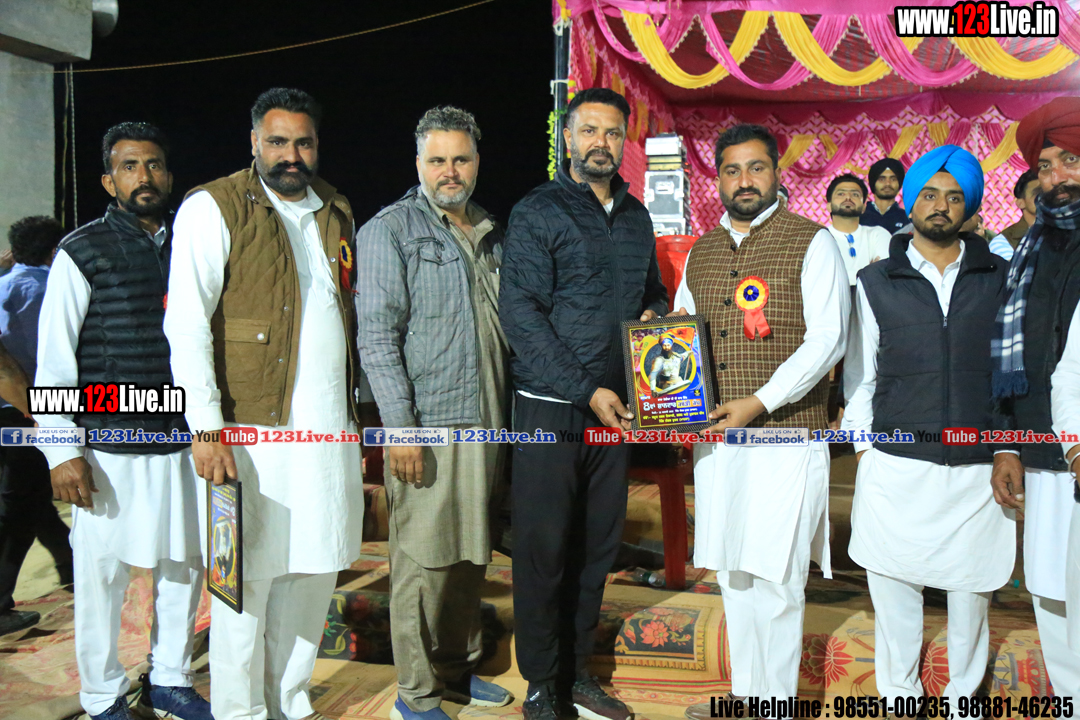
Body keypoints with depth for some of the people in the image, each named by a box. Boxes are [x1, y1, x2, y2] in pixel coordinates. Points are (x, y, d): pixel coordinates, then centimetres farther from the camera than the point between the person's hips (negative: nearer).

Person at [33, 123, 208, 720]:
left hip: (182, 443, 4)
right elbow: (53, 361, -4)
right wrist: (62, 452, -10)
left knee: (185, 566, 12)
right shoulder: (83, 251, -2)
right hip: (111, 449, -4)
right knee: (102, 577, 5)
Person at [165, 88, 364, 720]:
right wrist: (206, 427, -17)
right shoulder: (214, 208, -4)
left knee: (315, 572, 12)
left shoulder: (338, 214, 15)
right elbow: (187, 324, -10)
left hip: (330, 430, 6)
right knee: (249, 576, 0)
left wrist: (354, 411, 18)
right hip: (252, 429, -6)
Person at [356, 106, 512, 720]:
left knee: (471, 559, 14)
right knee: (424, 563, -1)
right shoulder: (391, 230, -3)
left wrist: (509, 417, 16)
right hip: (429, 426, -6)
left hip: (486, 426, 6)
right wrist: (400, 428, -16)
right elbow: (378, 336, -10)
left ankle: (459, 671, 30)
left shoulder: (491, 236, 16)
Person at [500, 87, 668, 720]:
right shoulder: (538, 212, -5)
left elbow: (654, 290, 28)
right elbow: (521, 314, -12)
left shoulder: (636, 216, 14)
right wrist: (586, 390, -16)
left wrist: (654, 314, 2)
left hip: (614, 406, 6)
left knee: (598, 545, 11)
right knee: (544, 548, 0)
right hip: (551, 407, -5)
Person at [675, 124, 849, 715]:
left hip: (786, 432, -5)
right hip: (715, 435, 6)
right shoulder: (701, 252, 14)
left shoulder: (811, 243, -3)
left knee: (774, 577, -2)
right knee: (733, 574, 13)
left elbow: (826, 338, -11)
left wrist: (760, 402, -18)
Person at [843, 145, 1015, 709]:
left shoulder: (999, 278, 7)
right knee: (894, 591, 6)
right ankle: (899, 695, 26)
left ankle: (962, 695, 31)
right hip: (895, 466, 0)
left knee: (971, 589, 11)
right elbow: (859, 377, 7)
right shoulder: (876, 283, 5)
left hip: (977, 467, 1)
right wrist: (862, 456, 2)